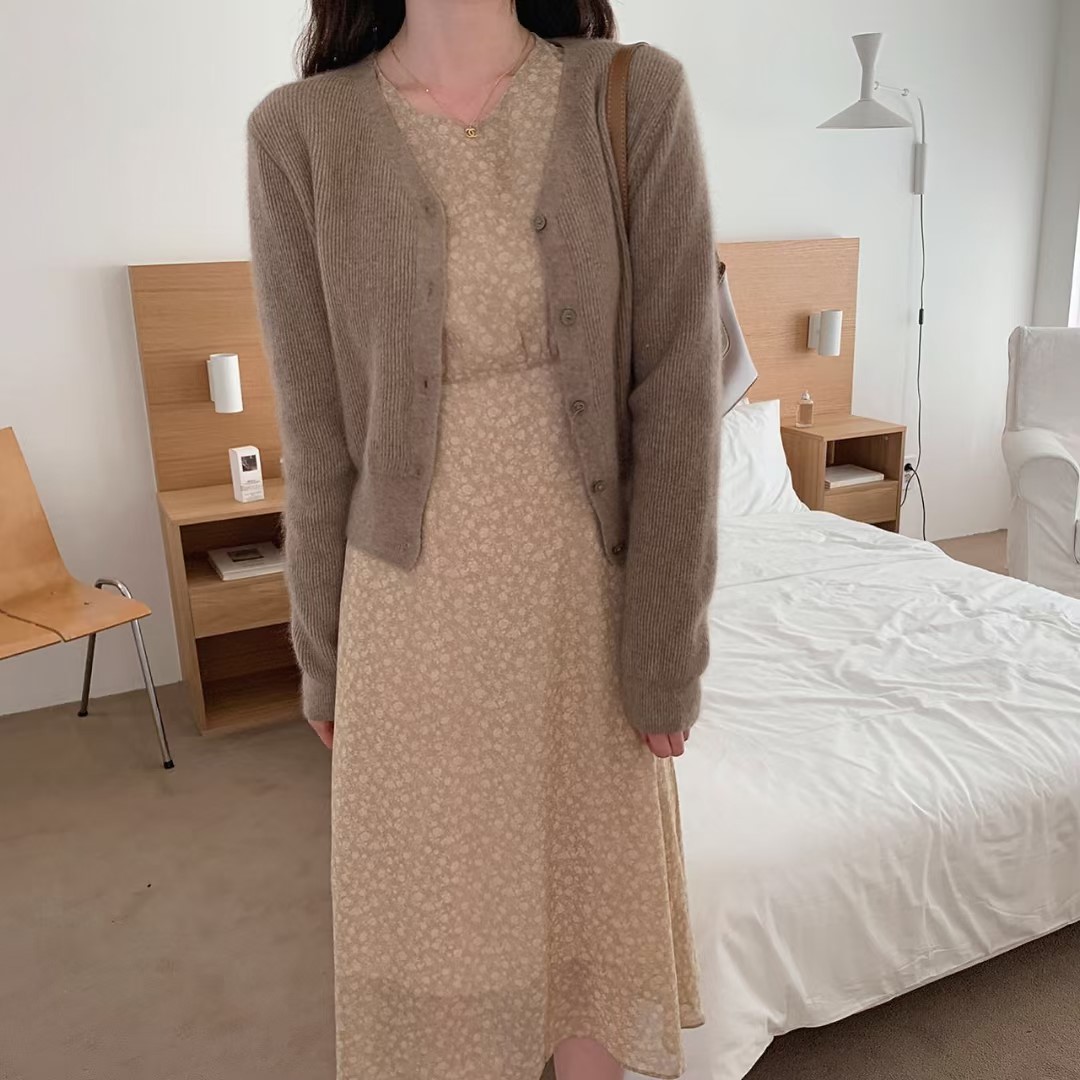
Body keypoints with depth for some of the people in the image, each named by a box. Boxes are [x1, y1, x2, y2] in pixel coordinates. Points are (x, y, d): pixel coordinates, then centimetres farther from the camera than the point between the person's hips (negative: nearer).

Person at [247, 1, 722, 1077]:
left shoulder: (638, 96, -6)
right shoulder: (300, 132, -6)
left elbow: (677, 391, -8)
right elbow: (317, 429, -2)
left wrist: (666, 650, -7)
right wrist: (324, 656, 5)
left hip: (586, 586, 1)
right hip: (415, 600, 0)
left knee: (591, 877, 19)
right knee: (433, 900, 16)